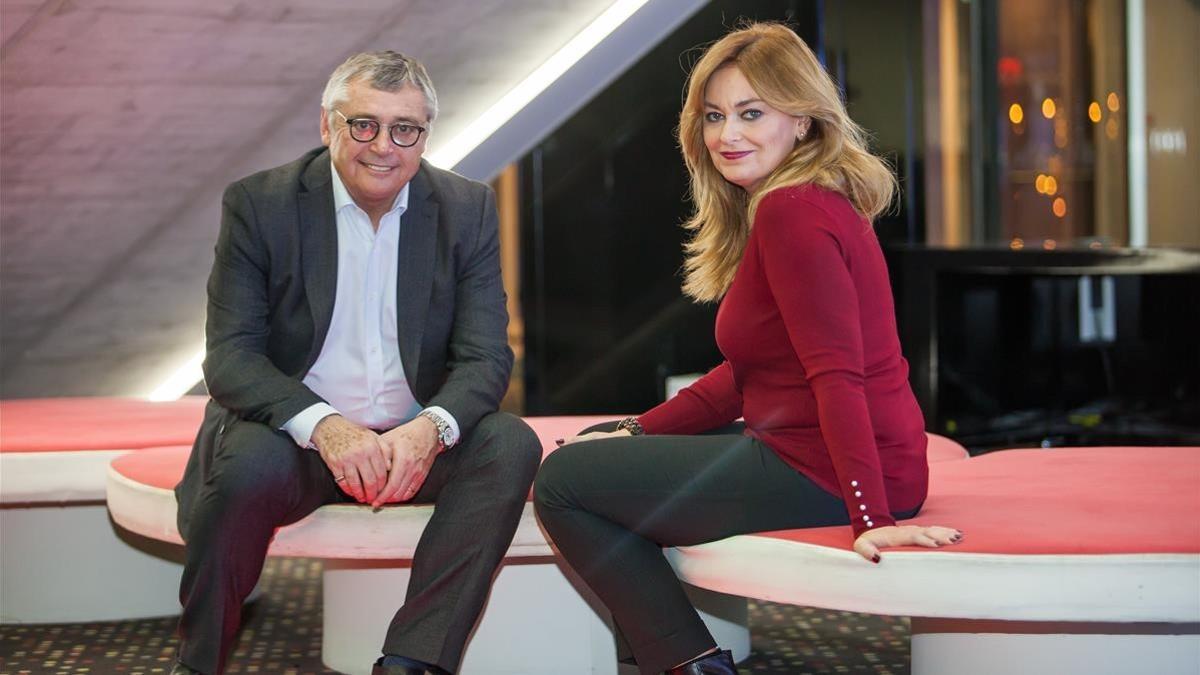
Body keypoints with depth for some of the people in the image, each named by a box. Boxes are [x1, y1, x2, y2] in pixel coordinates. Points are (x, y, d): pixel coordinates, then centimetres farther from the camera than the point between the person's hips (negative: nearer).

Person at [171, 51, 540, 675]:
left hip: (415, 439, 3)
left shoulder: (467, 211, 1)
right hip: (292, 435, -2)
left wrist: (431, 428, -27)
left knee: (510, 446, -25)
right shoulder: (259, 204, -5)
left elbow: (485, 358, -3)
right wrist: (324, 426, -30)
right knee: (247, 466, -34)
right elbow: (230, 355, -11)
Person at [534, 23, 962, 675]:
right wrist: (639, 430, 15)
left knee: (562, 481, -2)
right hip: (803, 450, 11)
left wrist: (872, 518, -31)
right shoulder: (816, 201, 14)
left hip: (819, 474, -11)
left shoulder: (792, 211, -19)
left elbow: (837, 373, -26)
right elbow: (750, 374, 16)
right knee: (595, 448, 26)